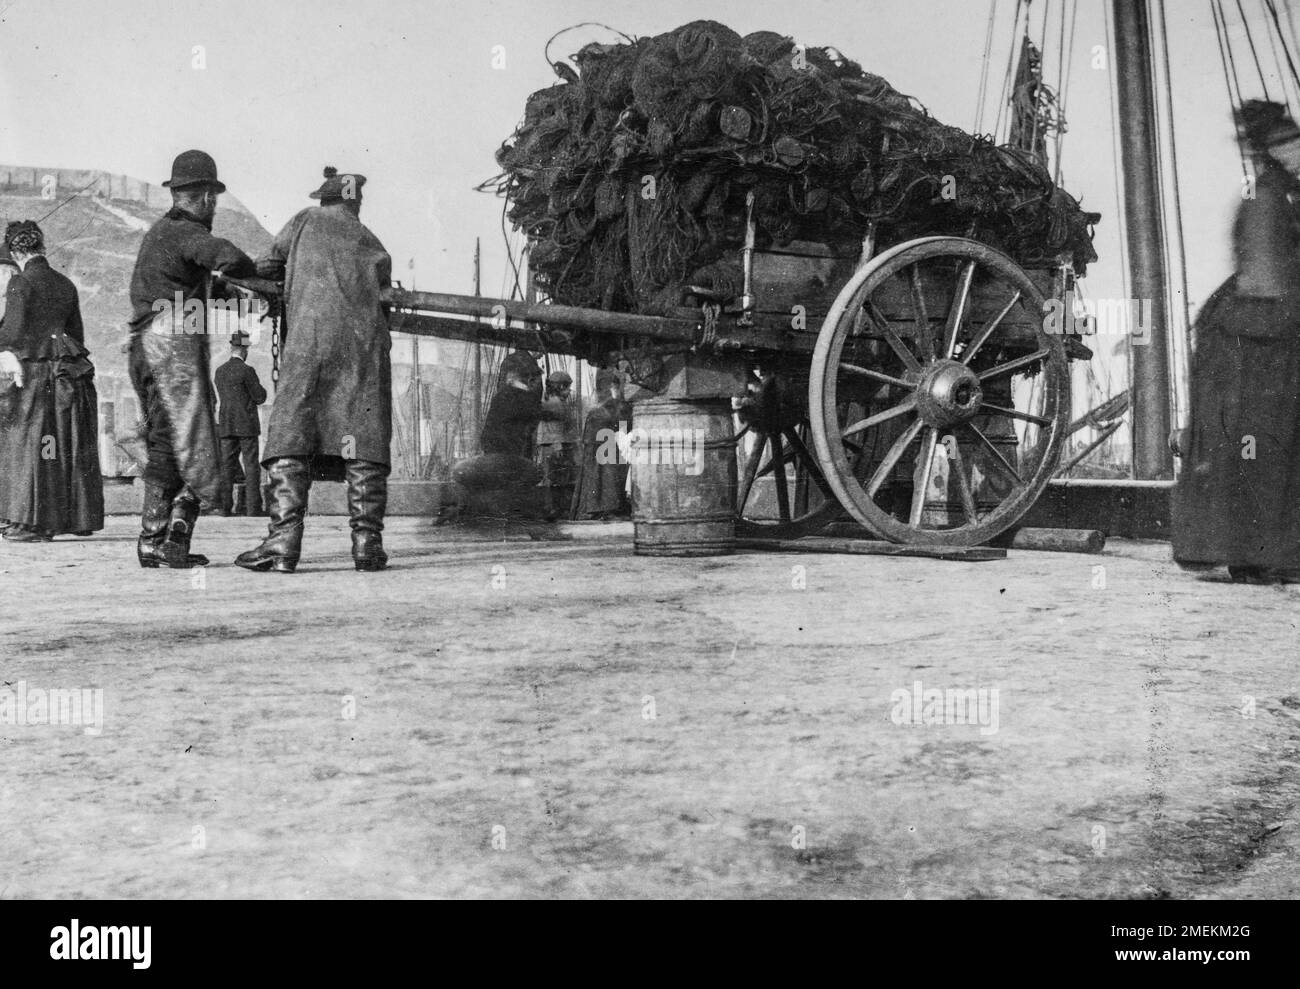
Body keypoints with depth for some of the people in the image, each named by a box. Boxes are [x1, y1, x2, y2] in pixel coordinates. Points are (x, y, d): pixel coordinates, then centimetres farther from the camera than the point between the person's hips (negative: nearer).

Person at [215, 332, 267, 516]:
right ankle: (254, 509, -2)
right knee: (251, 468, -1)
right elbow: (260, 397, -8)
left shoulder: (220, 371, 9)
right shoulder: (246, 371, -11)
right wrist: (258, 387, 12)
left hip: (226, 426, 5)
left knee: (227, 466, 7)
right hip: (247, 425, -5)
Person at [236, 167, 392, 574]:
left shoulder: (307, 221, 16)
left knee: (291, 438, -4)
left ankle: (283, 541, -14)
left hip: (310, 338, -2)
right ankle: (367, 541, -6)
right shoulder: (376, 250, 22)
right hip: (365, 342, 2)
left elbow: (266, 268, 20)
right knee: (364, 442, 1)